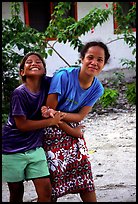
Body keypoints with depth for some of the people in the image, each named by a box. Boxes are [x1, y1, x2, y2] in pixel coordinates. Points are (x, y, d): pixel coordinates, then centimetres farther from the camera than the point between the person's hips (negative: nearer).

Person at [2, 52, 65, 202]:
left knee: (46, 190, -3)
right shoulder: (19, 93, -19)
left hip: (34, 147, 4)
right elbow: (22, 125, -17)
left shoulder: (47, 84, -7)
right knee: (16, 192, 8)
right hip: (13, 150, -4)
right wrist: (51, 121, -12)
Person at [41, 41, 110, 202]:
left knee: (84, 173, 3)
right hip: (53, 131, -5)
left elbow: (80, 116, -9)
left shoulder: (97, 88, -6)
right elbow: (49, 110, -18)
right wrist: (71, 131, -11)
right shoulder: (64, 76, -23)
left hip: (74, 131, 5)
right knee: (55, 175, -2)